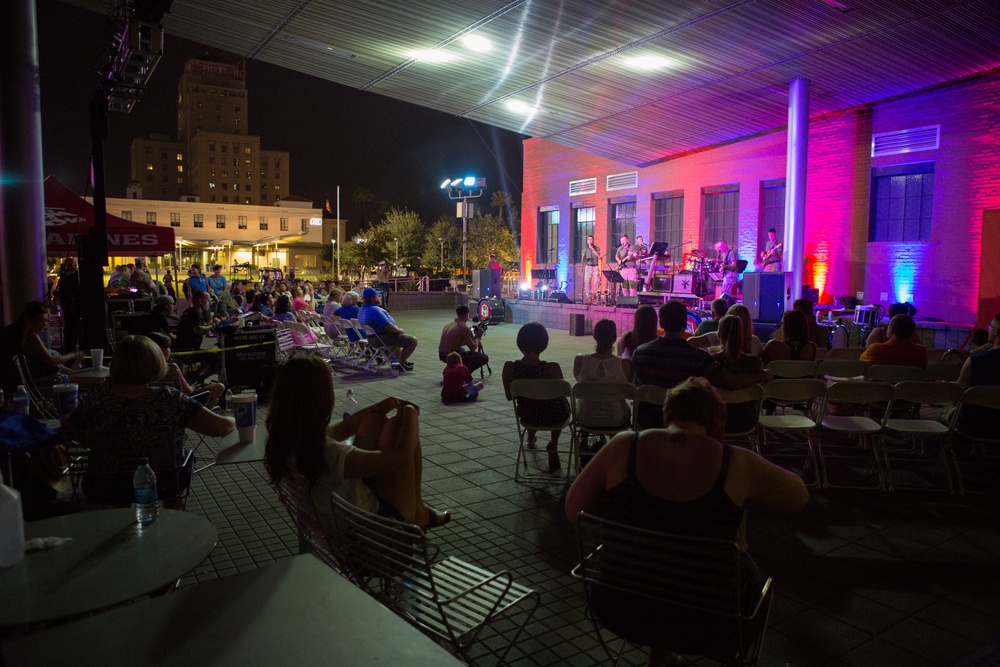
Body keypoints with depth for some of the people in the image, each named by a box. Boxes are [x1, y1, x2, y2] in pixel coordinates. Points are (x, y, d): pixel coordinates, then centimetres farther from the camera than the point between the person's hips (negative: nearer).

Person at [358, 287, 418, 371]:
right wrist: (400, 330, -9)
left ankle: (401, 360, 41)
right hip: (384, 338, -11)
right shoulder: (375, 310, -27)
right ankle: (401, 363, 0)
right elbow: (388, 327, -28)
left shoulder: (362, 311, 6)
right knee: (413, 341, -12)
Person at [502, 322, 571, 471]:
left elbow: (509, 396, -4)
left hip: (526, 414, 3)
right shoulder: (551, 368, -27)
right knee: (563, 402, 34)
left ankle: (531, 439, 60)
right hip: (552, 416, -2)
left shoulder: (510, 367, -20)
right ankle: (553, 445, 30)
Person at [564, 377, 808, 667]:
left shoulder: (623, 446, -17)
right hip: (702, 622, -1)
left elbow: (573, 510, -8)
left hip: (620, 611, 2)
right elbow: (799, 496, -1)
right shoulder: (735, 463, -18)